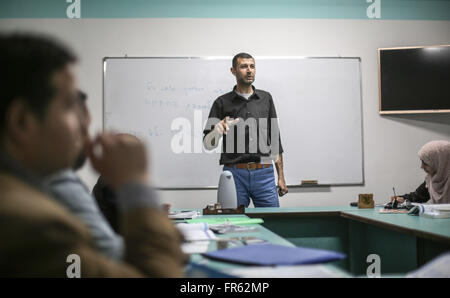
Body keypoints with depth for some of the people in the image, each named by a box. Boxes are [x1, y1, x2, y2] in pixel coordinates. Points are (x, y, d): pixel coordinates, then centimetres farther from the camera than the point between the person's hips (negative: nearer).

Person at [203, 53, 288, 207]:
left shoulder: (266, 98, 11)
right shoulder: (222, 102, 3)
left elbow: (275, 137, 13)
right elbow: (208, 144, 0)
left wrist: (281, 177, 8)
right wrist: (217, 131, -23)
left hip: (264, 173, 2)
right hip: (234, 173, -2)